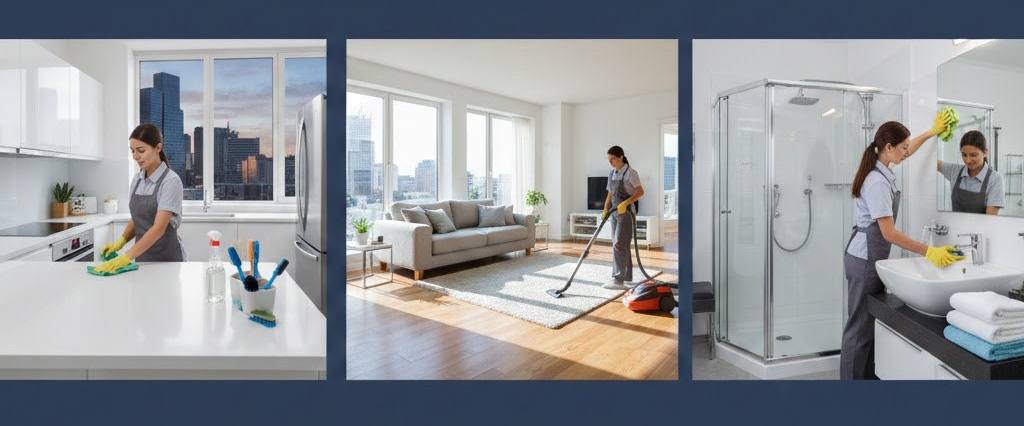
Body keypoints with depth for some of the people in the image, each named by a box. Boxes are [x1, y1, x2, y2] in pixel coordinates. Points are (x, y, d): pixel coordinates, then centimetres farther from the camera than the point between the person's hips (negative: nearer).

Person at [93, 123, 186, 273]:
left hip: (166, 259, -6)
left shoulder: (171, 180, -16)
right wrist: (121, 241, -3)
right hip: (142, 258, 7)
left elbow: (159, 228, -23)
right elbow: (136, 219, 14)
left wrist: (127, 256, -29)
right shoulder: (137, 180, 6)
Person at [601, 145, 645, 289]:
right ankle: (627, 276, 22)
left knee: (619, 245, -12)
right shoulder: (612, 174, 12)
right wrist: (605, 210, 1)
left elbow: (640, 192, -14)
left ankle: (618, 280, -10)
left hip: (626, 213, -8)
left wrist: (625, 203, -25)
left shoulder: (630, 172, -10)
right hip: (615, 213, 8)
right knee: (622, 245, 12)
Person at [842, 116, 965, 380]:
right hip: (865, 260, -10)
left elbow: (907, 150, 33)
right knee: (860, 327, -4)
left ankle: (868, 376, 21)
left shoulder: (882, 170, 8)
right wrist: (928, 252, -24)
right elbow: (889, 232, -23)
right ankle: (851, 378, 4)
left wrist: (932, 131, 39)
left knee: (870, 323, 13)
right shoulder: (877, 182, -20)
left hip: (871, 257, 10)